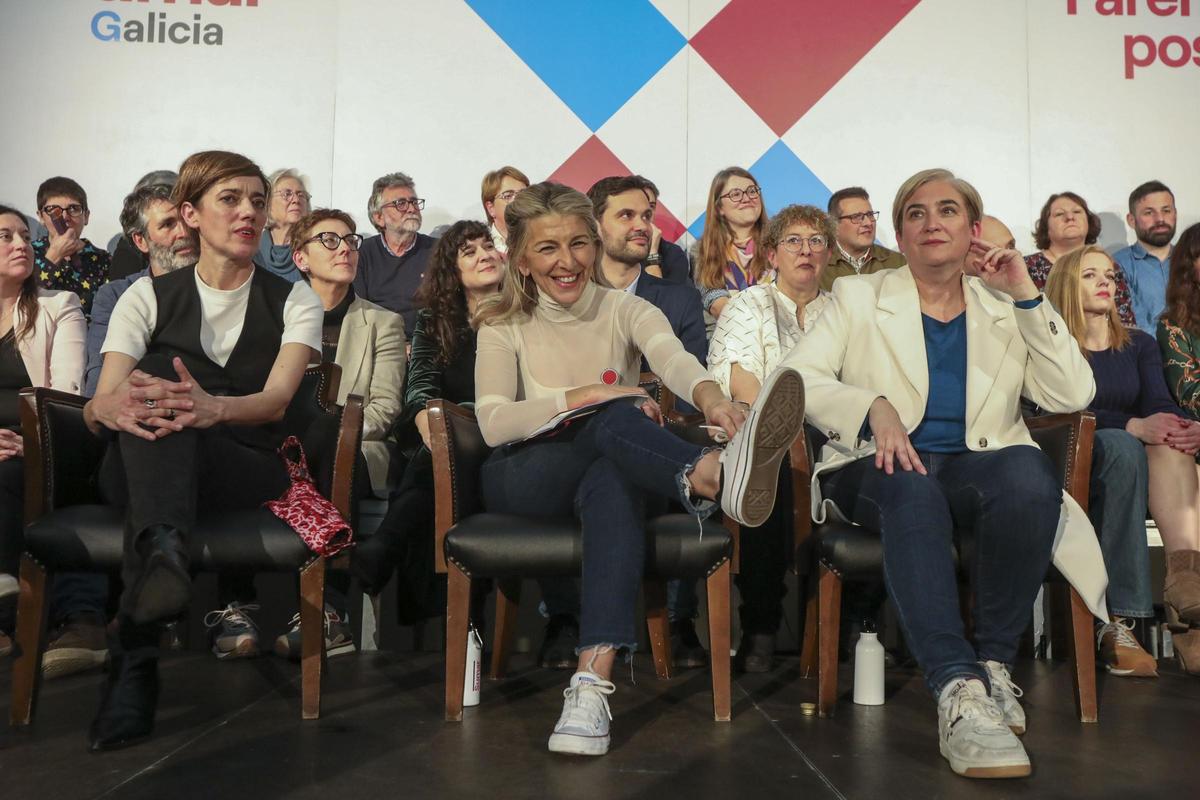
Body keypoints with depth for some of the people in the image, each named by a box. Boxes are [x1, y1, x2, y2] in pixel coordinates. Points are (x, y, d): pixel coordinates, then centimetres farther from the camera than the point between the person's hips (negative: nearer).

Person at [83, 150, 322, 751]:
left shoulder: (293, 300, 8)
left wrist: (215, 408, -36)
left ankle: (134, 657, -47)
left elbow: (277, 400, -11)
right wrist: (109, 407, -33)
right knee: (150, 392, -31)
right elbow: (99, 405, -5)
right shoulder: (149, 297, 10)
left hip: (247, 470, -1)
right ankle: (161, 547, -57)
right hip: (132, 469, 1)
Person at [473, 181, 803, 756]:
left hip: (606, 466, 1)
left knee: (613, 483, -38)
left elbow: (672, 357, -17)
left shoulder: (626, 311, 7)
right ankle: (718, 472, -64)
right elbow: (493, 423, -8)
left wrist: (708, 394, -41)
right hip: (523, 480, -1)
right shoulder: (503, 326, 8)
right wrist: (586, 395, -19)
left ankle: (592, 682, -49)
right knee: (616, 419, -32)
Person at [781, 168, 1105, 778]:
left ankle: (994, 664, -21)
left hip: (976, 468, 2)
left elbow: (1072, 395, 3)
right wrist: (873, 407, -22)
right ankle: (958, 692, -41)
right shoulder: (859, 298, 12)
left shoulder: (1005, 309, 16)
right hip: (881, 470, -2)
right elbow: (795, 377, -3)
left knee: (1030, 469, -33)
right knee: (912, 486, -37)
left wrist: (1026, 295, -3)